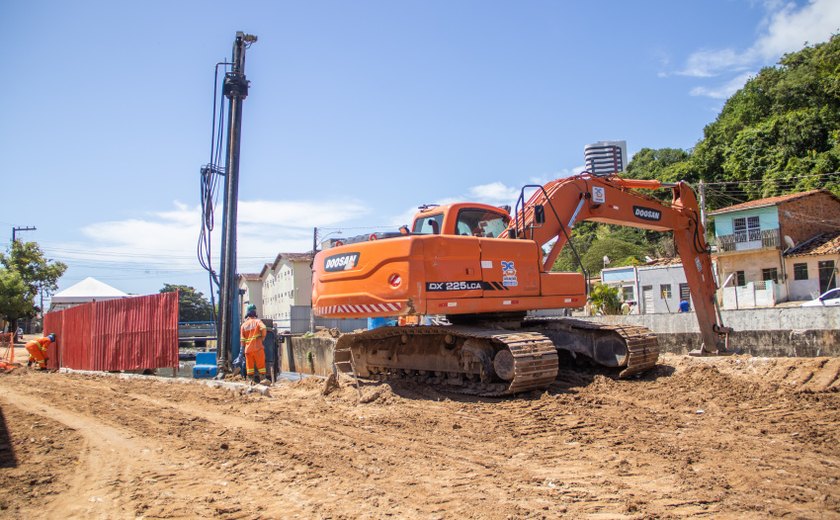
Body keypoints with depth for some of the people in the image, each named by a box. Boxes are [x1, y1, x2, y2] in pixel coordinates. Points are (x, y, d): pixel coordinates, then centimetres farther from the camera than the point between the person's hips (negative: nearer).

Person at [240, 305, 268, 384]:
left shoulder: (243, 325, 10)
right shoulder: (257, 321, 2)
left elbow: (242, 339, 7)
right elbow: (263, 328, -19)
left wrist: (243, 347, 16)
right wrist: (263, 337, -2)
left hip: (248, 349, 3)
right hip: (257, 348, -3)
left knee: (249, 366, 9)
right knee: (261, 364, 3)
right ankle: (263, 378, 0)